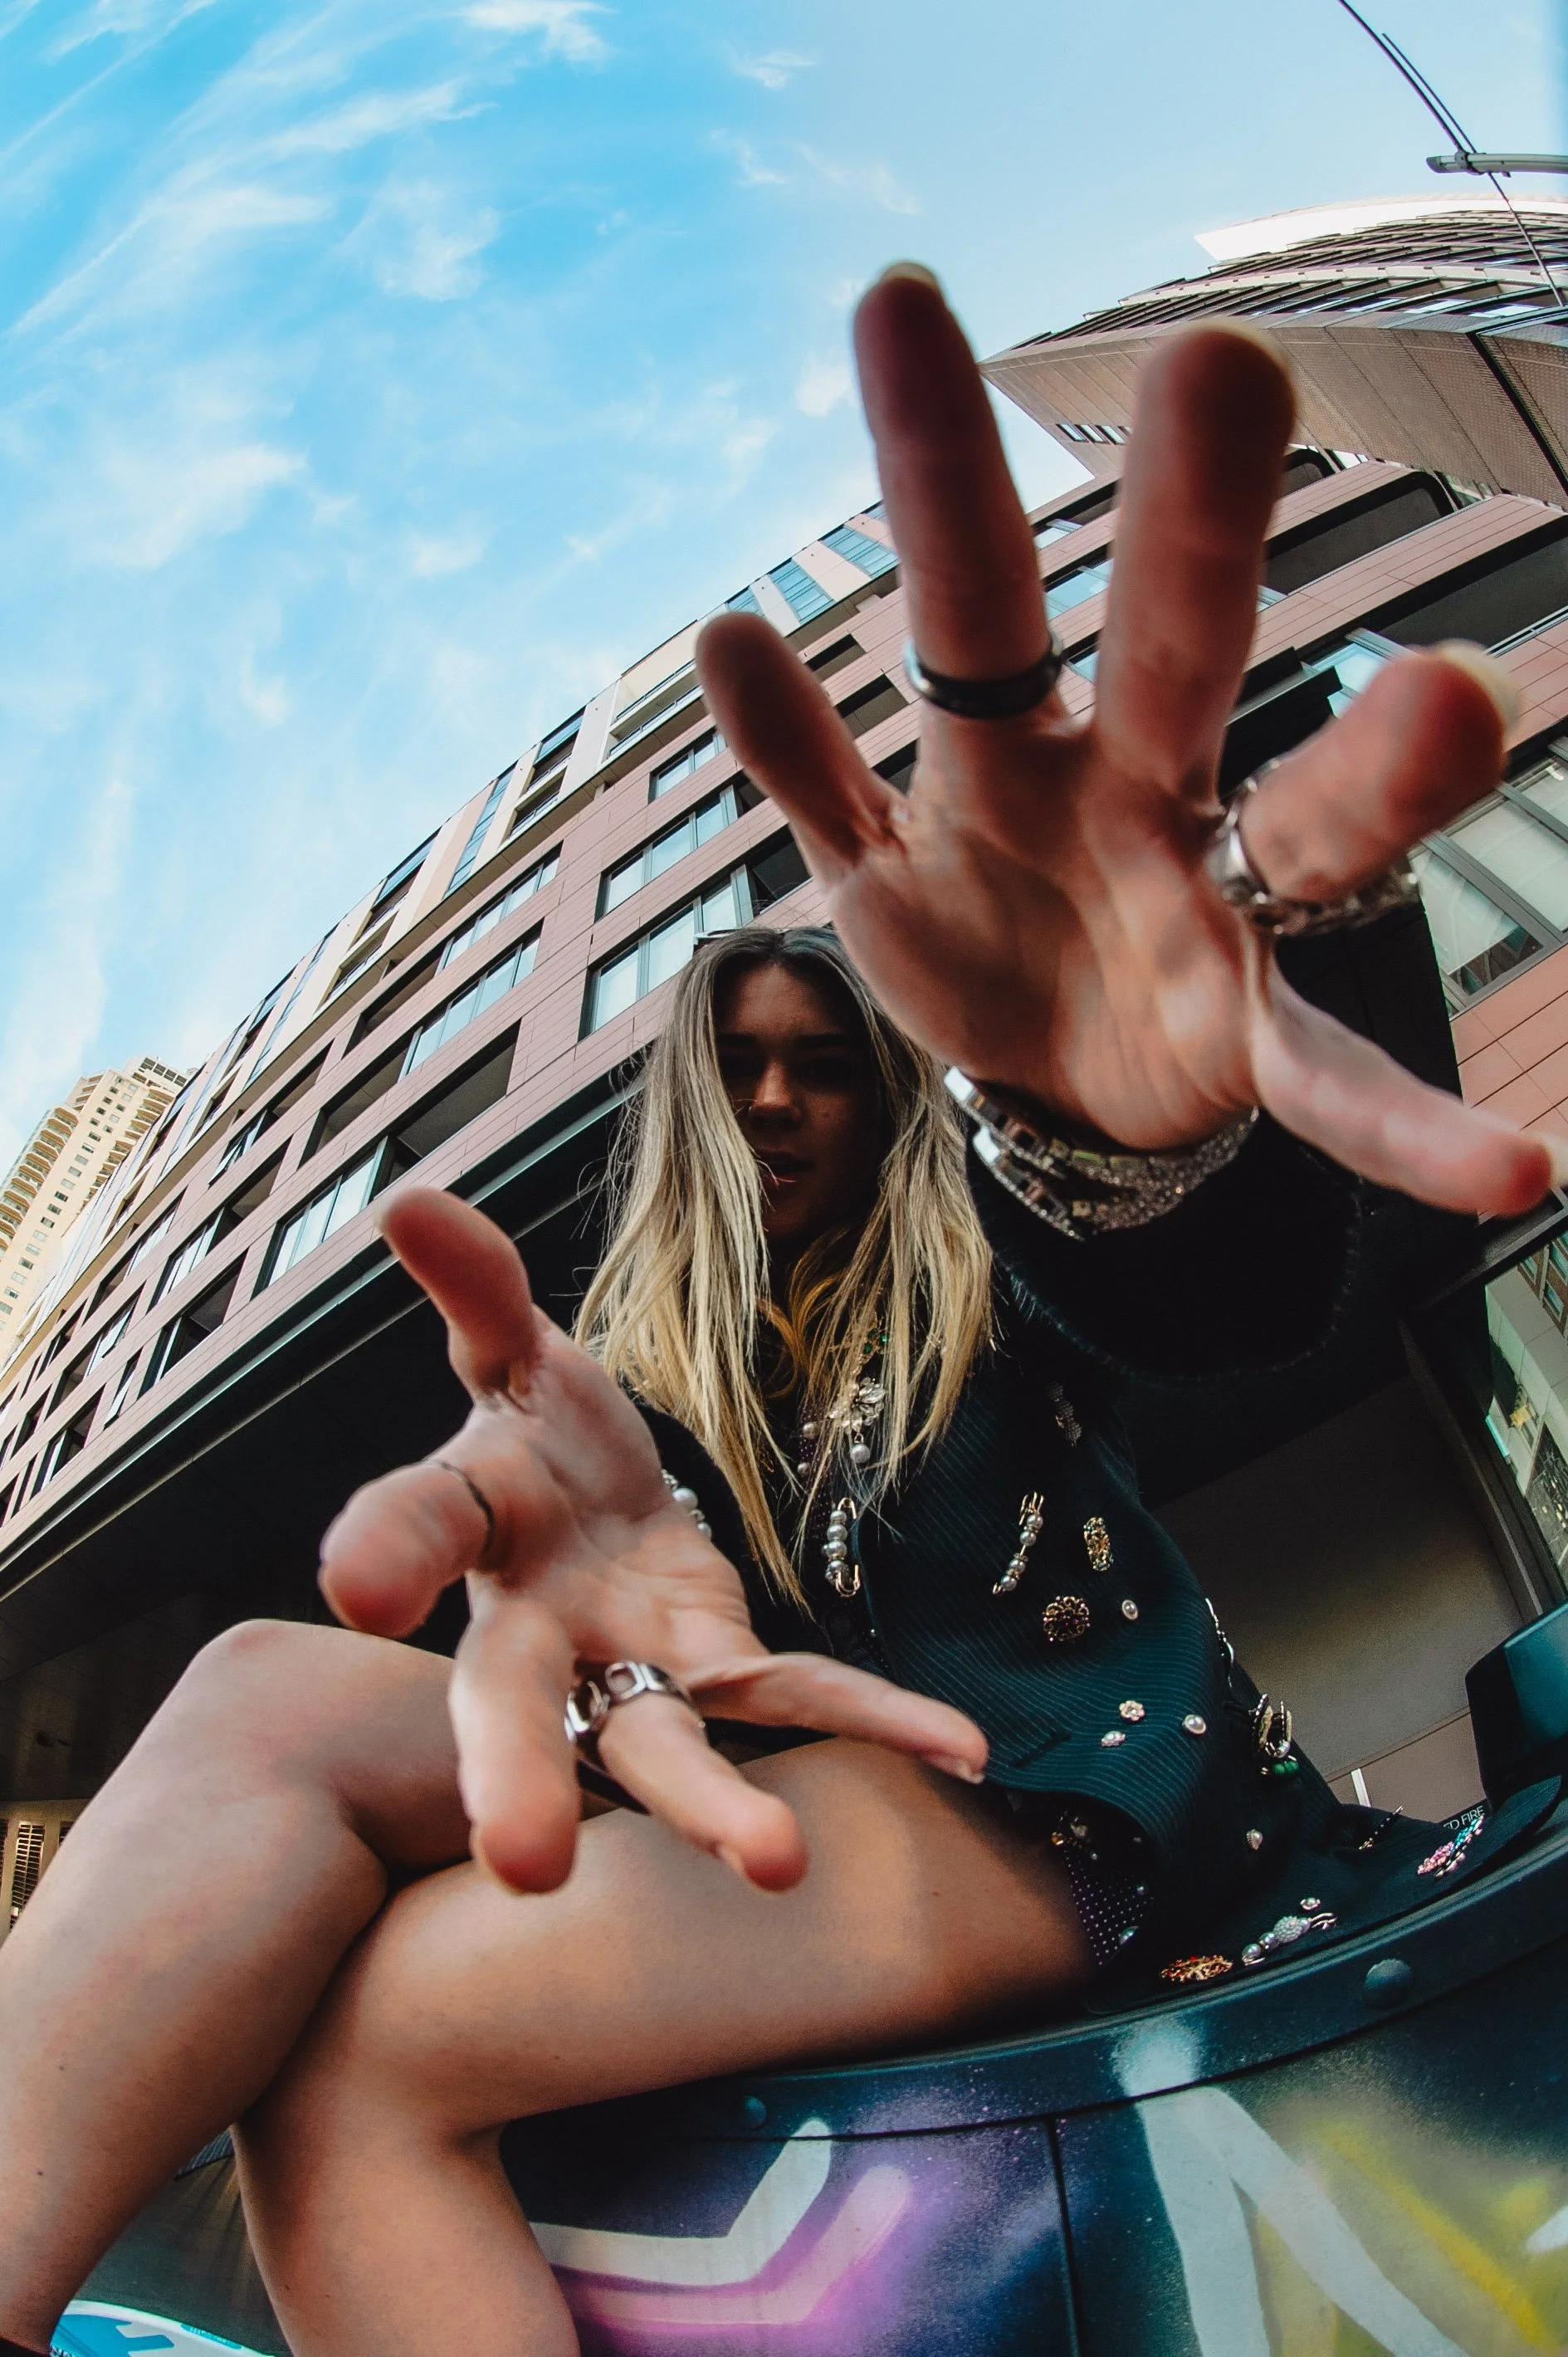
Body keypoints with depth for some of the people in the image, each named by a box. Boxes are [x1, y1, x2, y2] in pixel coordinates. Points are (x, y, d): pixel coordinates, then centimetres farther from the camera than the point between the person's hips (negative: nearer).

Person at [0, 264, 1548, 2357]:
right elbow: (668, 1510, -8)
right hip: (791, 1786, 4)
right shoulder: (649, 1352, 16)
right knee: (272, 1696, -19)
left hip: (1061, 1799, -3)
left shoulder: (988, 1252, 7)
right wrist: (596, 1509, -36)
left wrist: (1122, 1130, -43)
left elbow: (1237, 1299, -16)